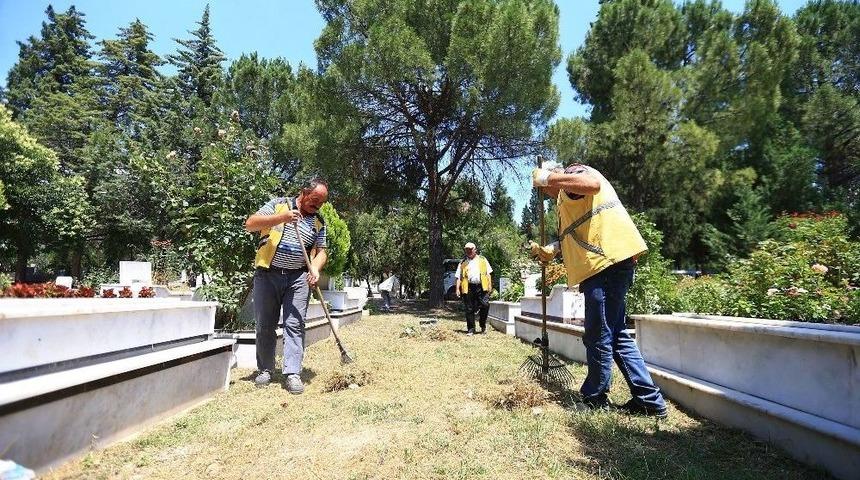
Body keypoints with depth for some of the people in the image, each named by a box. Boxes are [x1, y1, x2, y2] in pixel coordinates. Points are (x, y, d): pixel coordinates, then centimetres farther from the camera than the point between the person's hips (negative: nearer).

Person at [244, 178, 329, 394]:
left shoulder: (319, 221, 9)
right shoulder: (278, 204, 1)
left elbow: (321, 251, 9)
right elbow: (250, 224, -8)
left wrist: (315, 269, -13)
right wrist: (281, 217, -22)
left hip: (298, 278, 1)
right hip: (267, 274, -1)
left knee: (295, 325, -3)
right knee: (265, 325, 7)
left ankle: (293, 374, 1)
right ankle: (265, 369, 22)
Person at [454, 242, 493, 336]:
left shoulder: (482, 260, 15)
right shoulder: (463, 263, 14)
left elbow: (488, 273, 13)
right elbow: (458, 277, 9)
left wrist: (490, 285, 3)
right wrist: (457, 289, -2)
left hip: (481, 287, 0)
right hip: (468, 288, 1)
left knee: (485, 305, -11)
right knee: (469, 309, 2)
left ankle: (483, 324, 13)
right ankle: (471, 329, 14)